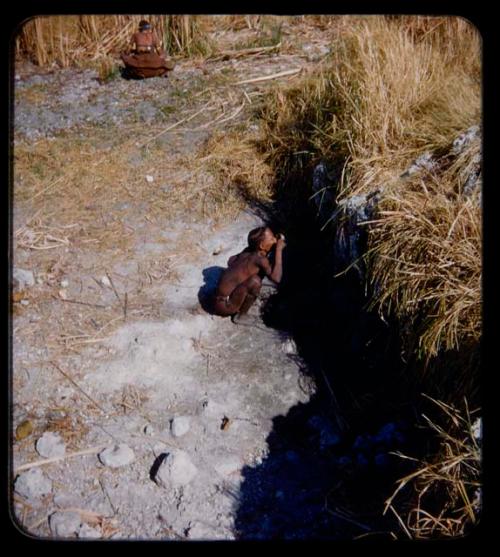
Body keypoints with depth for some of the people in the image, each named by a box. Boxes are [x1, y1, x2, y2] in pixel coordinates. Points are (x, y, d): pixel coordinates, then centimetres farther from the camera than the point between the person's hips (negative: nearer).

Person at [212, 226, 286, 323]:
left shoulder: (247, 252, -1)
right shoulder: (260, 258, -25)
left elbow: (230, 261, 17)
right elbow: (276, 278, -39)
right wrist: (279, 250, -32)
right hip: (224, 305, -9)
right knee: (255, 281, -29)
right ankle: (241, 315, -6)